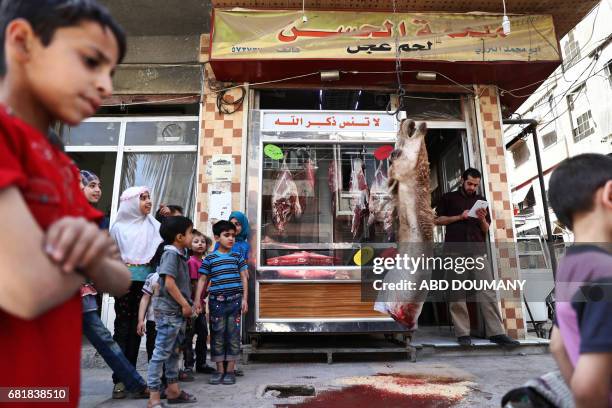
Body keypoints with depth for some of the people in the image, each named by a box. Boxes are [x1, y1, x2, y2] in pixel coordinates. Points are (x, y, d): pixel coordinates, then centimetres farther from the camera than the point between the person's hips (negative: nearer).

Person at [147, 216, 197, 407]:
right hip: (168, 311, -9)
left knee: (174, 352, 16)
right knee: (161, 353, -2)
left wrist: (186, 305, 11)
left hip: (178, 311, 9)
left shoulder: (181, 254, 13)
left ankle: (173, 390, 27)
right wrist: (185, 304, -15)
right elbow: (169, 283, -21)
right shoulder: (171, 254, -14)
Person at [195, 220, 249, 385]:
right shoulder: (209, 259, 4)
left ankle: (230, 370, 16)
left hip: (235, 300, 1)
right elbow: (202, 280, 5)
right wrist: (198, 300, -2)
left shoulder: (237, 257, 8)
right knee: (217, 335, 5)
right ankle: (219, 370, 18)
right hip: (216, 301, -1)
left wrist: (244, 299, 2)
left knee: (233, 335, 5)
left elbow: (243, 278, 8)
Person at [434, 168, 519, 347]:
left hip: (477, 249, 2)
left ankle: (496, 332, -2)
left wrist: (482, 219, -3)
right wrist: (459, 217, -5)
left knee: (487, 291, -5)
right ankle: (463, 333, 1)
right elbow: (437, 220, 6)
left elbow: (486, 230, 19)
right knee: (457, 293, -3)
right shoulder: (449, 198, 14)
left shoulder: (480, 200, 21)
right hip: (455, 250, -2)